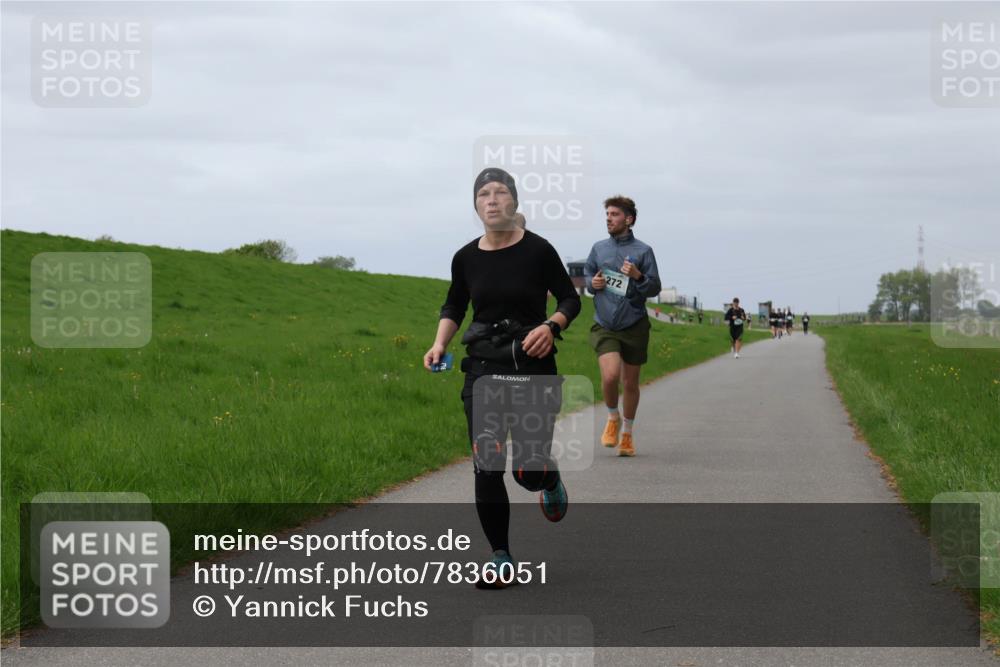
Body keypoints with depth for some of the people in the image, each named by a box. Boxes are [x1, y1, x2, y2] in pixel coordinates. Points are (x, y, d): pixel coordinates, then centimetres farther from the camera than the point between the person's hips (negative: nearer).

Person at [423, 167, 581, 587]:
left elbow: (570, 298, 3)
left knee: (530, 470, -4)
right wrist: (440, 344, 0)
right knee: (486, 468, -3)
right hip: (483, 367, 3)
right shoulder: (466, 258, 3)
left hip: (532, 366, -3)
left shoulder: (537, 250, -6)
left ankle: (550, 480, 35)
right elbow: (453, 307, 18)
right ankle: (501, 560, 8)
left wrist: (551, 326, -17)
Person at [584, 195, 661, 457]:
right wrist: (592, 283, 0)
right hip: (604, 326, 1)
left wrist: (638, 276, -21)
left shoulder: (643, 251, -1)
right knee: (610, 376, -19)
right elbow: (586, 274, 23)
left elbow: (655, 288, -2)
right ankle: (613, 418, 10)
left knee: (630, 383, 8)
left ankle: (627, 434, 26)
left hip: (634, 326, -1)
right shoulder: (599, 248, 8)